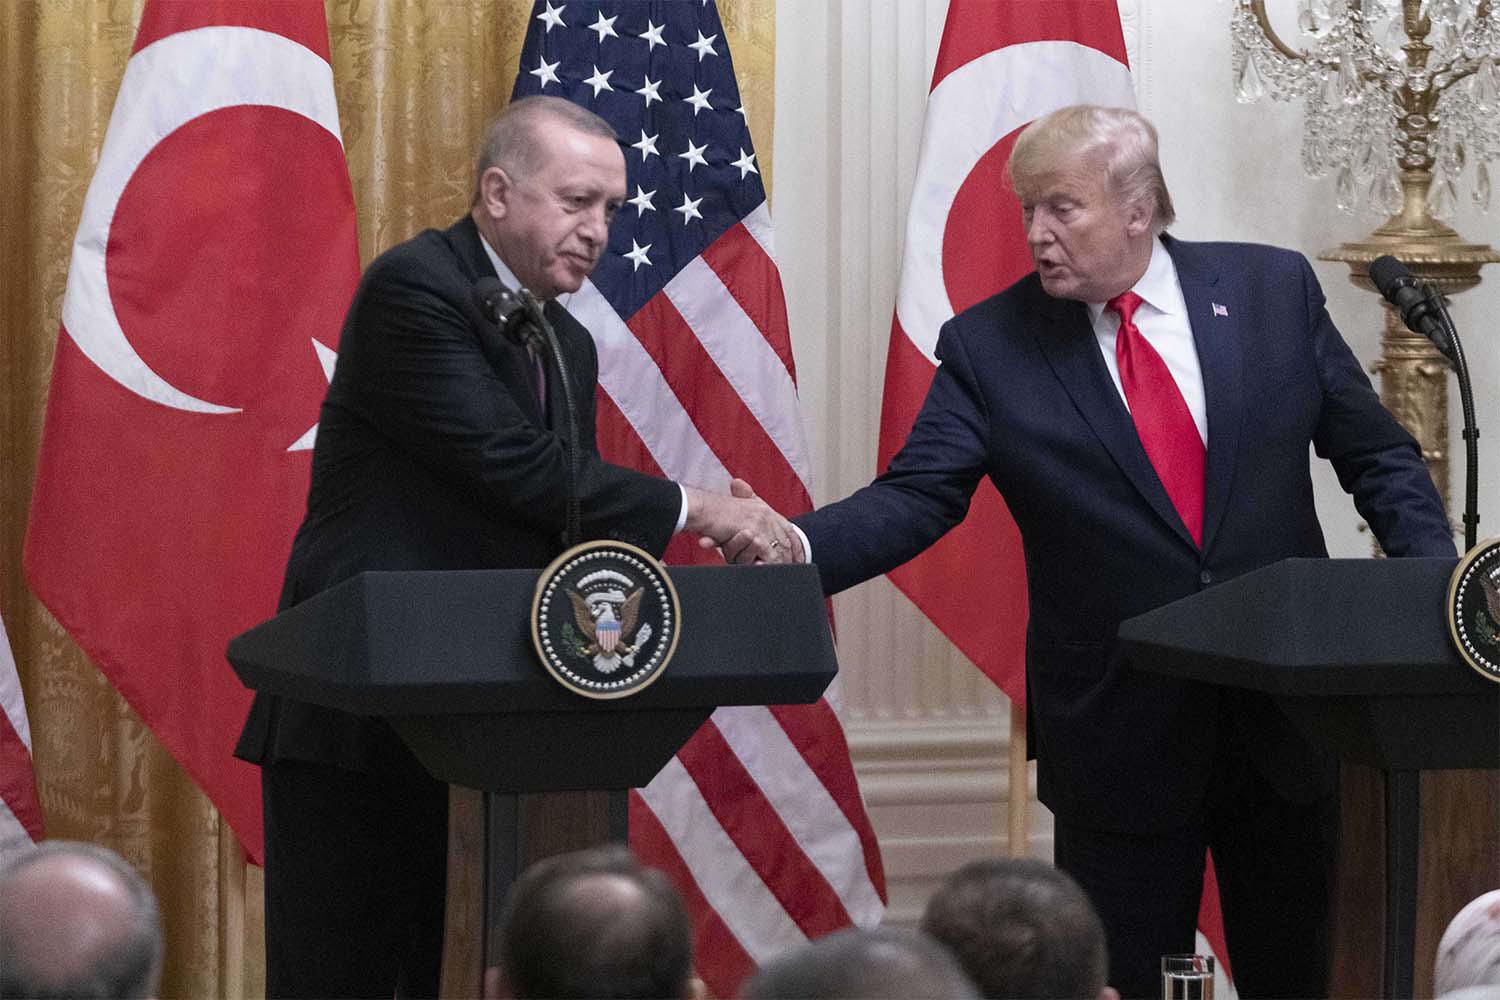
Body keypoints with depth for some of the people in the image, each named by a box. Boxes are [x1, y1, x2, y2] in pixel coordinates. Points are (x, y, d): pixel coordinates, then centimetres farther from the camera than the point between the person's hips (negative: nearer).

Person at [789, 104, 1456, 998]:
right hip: (1119, 737, -1)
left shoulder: (1274, 289, 0)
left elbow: (1378, 456, 6)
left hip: (1287, 712, 1)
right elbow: (915, 497, -11)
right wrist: (795, 549, -29)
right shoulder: (990, 346, -3)